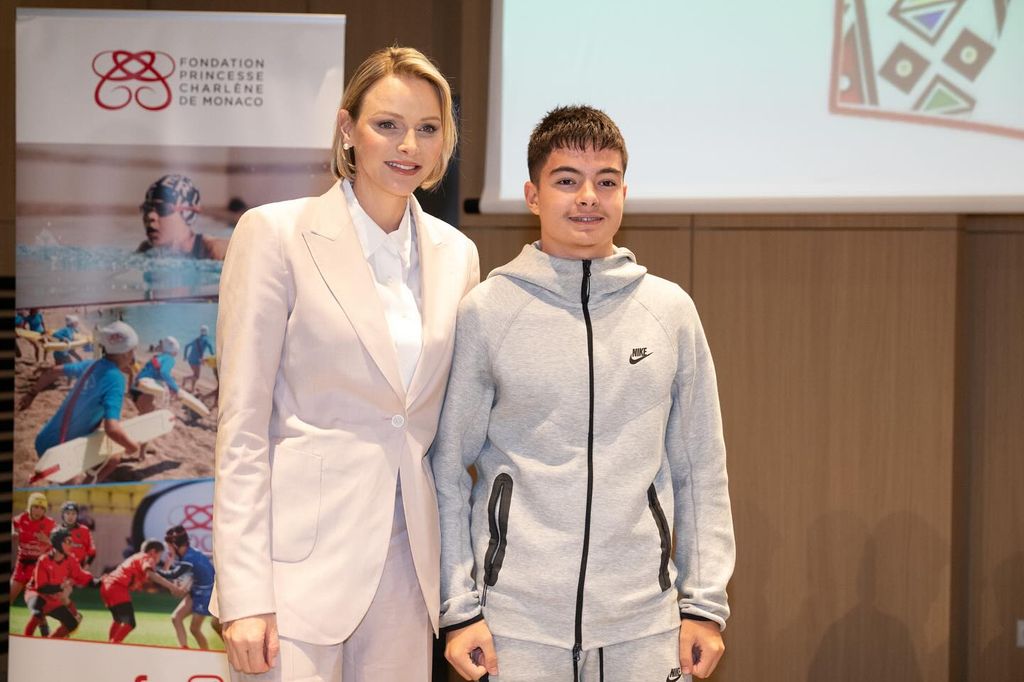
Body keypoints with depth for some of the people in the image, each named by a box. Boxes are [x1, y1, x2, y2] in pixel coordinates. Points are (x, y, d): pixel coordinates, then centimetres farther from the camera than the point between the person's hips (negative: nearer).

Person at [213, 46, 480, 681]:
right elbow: (242, 426, -8)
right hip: (302, 556, -4)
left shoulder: (456, 253, 9)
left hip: (409, 555, 5)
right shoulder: (276, 234, -5)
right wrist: (244, 594, -13)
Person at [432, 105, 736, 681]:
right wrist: (458, 607, -2)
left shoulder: (671, 310, 4)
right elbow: (449, 469, 2)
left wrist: (706, 603, 4)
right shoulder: (486, 311, -1)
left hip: (645, 623, 2)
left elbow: (702, 471, 8)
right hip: (517, 622, -1)